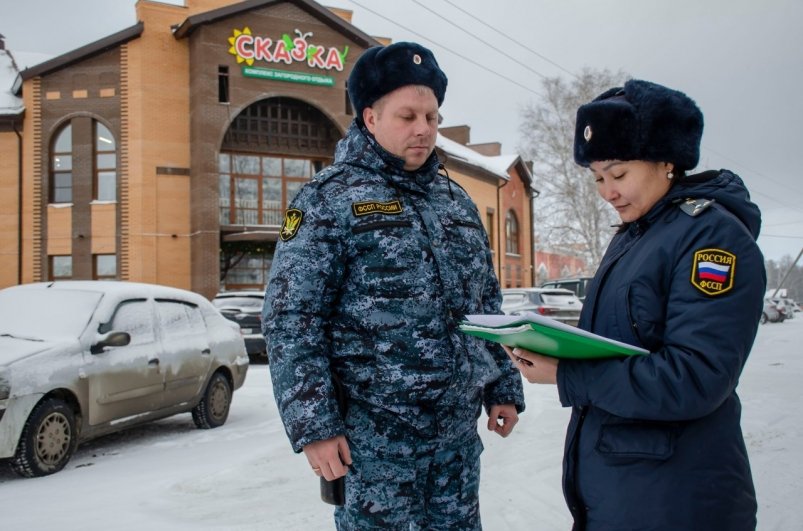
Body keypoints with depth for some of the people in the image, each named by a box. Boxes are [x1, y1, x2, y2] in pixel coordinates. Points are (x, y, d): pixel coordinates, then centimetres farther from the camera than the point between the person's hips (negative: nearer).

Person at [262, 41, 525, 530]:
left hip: (460, 429, 6)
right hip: (374, 433, -6)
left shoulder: (456, 201, 13)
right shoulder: (330, 198, -7)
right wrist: (314, 425, -15)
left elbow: (487, 304, 19)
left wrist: (504, 388, 14)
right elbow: (291, 319, -12)